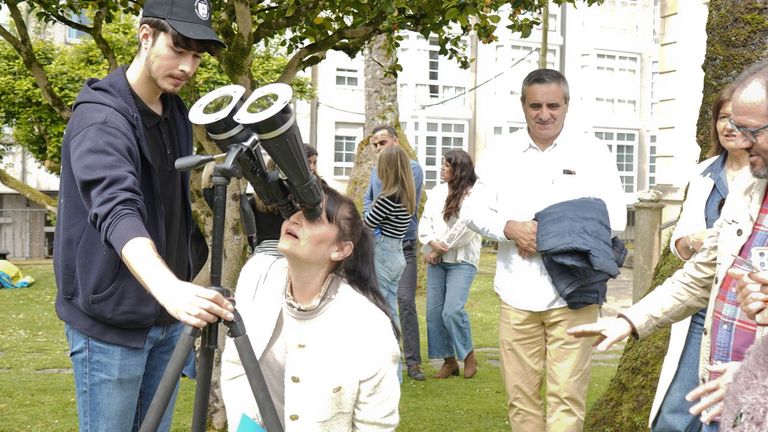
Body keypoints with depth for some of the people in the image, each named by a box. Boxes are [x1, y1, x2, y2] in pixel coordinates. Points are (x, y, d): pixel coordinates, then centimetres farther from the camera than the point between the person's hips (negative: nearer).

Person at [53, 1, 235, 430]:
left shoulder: (177, 112, 7)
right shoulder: (100, 118, -19)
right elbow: (116, 212, -37)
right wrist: (169, 288, -52)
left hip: (165, 317, 7)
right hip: (111, 320, -7)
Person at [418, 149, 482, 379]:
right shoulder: (437, 192, 12)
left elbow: (465, 229, -14)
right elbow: (425, 220, 9)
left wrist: (441, 249, -8)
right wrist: (432, 244, -9)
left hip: (461, 260, -6)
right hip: (436, 259, 6)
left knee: (453, 310, -16)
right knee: (434, 310, 3)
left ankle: (468, 354, 8)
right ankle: (449, 360, 15)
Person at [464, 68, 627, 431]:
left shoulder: (592, 153, 3)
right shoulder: (501, 154, 10)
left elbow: (613, 221, -2)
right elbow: (475, 210, 9)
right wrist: (510, 228, -11)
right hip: (517, 293, 3)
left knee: (566, 396, -5)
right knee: (520, 394, 8)